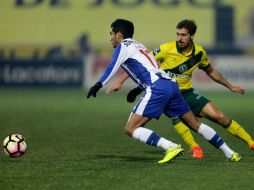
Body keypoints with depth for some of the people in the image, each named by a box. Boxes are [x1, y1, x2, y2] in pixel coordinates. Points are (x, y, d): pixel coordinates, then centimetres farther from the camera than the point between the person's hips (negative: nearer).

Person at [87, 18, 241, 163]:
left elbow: (112, 68, -8)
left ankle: (171, 147, -23)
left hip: (157, 88, -9)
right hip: (172, 84, 9)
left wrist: (98, 85, -11)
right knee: (195, 124, 16)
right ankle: (230, 153, 14)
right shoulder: (139, 46, 31)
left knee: (131, 129, -10)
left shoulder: (123, 46, 7)